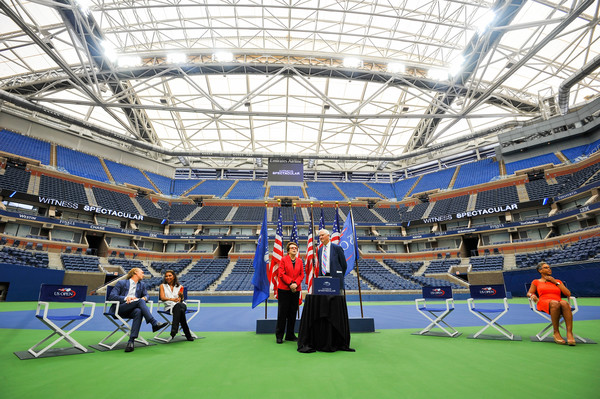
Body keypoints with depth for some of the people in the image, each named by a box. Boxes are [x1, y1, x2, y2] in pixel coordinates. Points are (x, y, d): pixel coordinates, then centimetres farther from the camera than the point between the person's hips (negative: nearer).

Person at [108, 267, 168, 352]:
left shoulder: (142, 285, 26)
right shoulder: (121, 283, 12)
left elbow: (146, 295, 19)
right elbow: (111, 296, 0)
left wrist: (144, 298, -6)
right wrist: (126, 298, -15)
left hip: (131, 310, 4)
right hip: (120, 309, -3)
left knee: (139, 312, -35)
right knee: (140, 301, -31)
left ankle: (131, 341, -39)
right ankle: (154, 323, -38)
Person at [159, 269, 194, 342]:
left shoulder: (180, 287, 20)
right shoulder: (162, 286, 19)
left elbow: (180, 299, 9)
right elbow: (162, 298, 3)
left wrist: (181, 296, -17)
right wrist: (172, 299, -16)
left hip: (180, 304, 1)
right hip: (169, 306, -1)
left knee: (179, 306, -42)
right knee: (181, 311, -39)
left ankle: (174, 331, -50)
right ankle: (188, 335, -44)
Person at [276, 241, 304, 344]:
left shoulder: (299, 261, 10)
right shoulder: (284, 259, 0)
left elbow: (302, 274, 7)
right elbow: (281, 274, -7)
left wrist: (296, 283, -10)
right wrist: (290, 283, -15)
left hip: (296, 289, 4)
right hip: (284, 289, -4)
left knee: (293, 313, 8)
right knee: (282, 312, 0)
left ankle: (290, 335, 19)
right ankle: (279, 336, 10)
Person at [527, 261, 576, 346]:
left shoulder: (558, 281, 29)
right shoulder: (536, 282, 23)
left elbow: (568, 294, 16)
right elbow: (529, 293, 17)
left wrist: (555, 282, 11)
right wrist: (532, 295, -7)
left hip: (558, 301, 2)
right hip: (544, 302, -2)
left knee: (564, 303, -37)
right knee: (554, 303, -40)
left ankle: (569, 333, -41)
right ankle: (556, 333, -32)